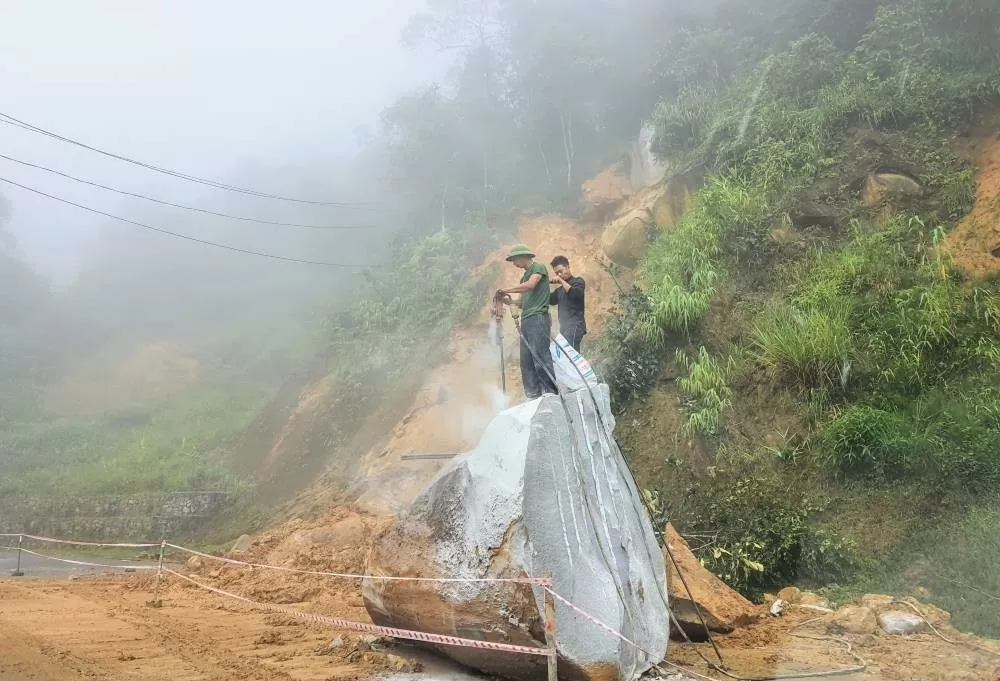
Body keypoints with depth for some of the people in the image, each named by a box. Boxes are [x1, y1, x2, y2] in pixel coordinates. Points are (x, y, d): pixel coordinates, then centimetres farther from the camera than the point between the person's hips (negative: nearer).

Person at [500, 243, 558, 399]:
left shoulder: (539, 268, 3)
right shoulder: (525, 276, 25)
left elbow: (530, 285, -15)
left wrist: (506, 291, -9)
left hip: (538, 318, -8)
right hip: (526, 320, 8)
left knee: (541, 358, -14)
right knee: (526, 361, 1)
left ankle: (551, 394, -14)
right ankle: (533, 396, 1)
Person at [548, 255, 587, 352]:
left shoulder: (578, 281, 5)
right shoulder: (560, 288, 24)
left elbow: (576, 294, -15)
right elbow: (551, 300, 12)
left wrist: (561, 281, -11)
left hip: (575, 325, -7)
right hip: (564, 326, 7)